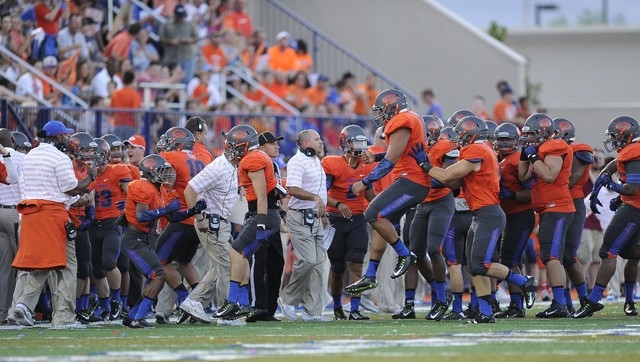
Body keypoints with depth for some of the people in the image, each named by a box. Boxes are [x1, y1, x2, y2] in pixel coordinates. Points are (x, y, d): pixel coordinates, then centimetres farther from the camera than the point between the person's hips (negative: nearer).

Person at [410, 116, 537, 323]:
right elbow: (452, 181, 13)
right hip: (480, 216, 10)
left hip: (489, 215, -10)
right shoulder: (479, 151, 17)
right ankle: (486, 313, 5)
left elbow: (447, 177, -14)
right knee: (475, 267, 6)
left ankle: (524, 283, -1)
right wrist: (426, 164, 9)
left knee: (481, 265, -14)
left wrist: (425, 165, -3)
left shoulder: (476, 152, -14)